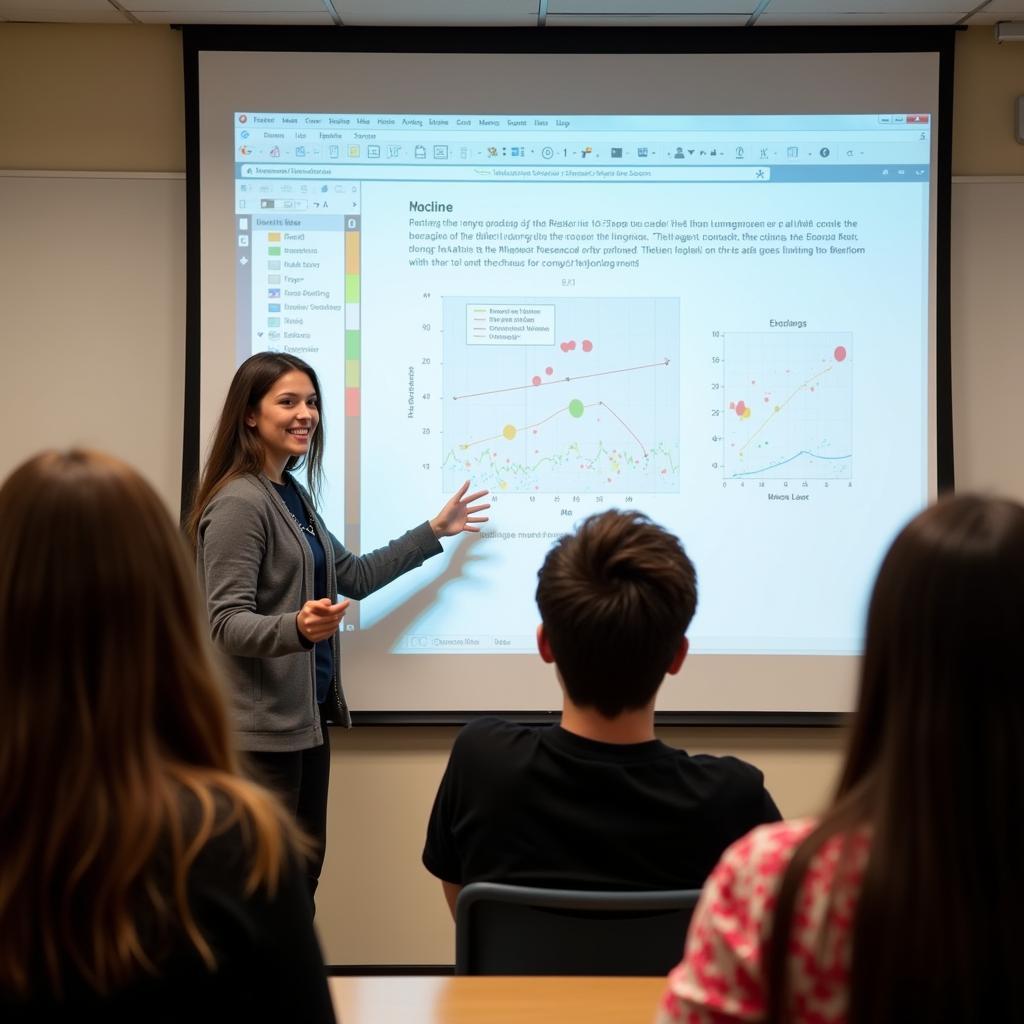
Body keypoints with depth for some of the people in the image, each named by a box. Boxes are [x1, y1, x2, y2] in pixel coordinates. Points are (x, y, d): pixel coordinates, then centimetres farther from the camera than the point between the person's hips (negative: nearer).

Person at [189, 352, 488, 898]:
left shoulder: (295, 495, 13)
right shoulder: (239, 503, -15)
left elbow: (354, 576, 22)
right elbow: (226, 623, -20)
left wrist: (433, 532, 23)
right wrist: (296, 627, -39)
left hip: (306, 717, 9)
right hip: (261, 728, -9)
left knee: (303, 876, 13)